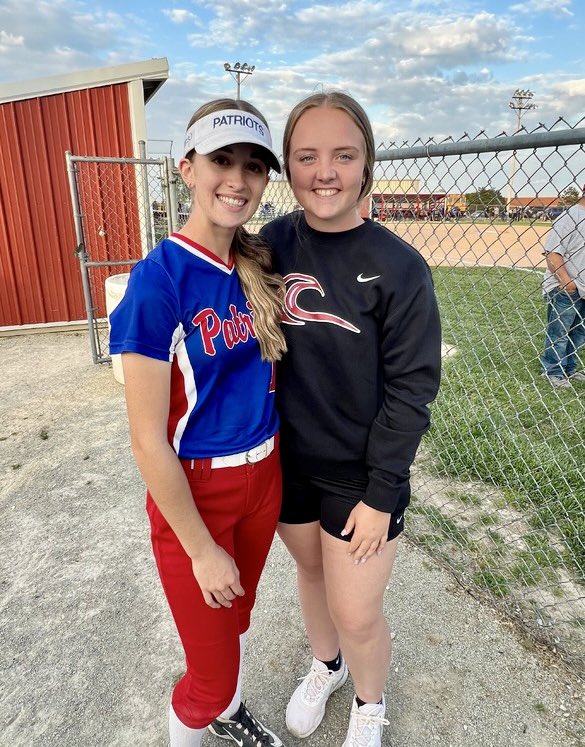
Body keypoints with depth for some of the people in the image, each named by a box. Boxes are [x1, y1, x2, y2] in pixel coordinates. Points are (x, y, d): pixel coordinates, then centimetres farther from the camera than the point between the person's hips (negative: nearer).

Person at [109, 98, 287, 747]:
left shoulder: (257, 268, -1)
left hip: (263, 475, 6)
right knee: (211, 666, 13)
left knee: (236, 618, 29)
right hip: (194, 491, -6)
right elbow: (148, 440, -20)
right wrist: (203, 550, -13)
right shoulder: (159, 280, -21)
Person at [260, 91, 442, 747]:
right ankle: (325, 665, 55)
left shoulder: (399, 267, -16)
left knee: (356, 615, 8)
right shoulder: (273, 243, -5)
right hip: (290, 460, 4)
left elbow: (411, 387, -13)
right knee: (311, 570, 23)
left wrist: (381, 494, -12)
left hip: (362, 473, -3)